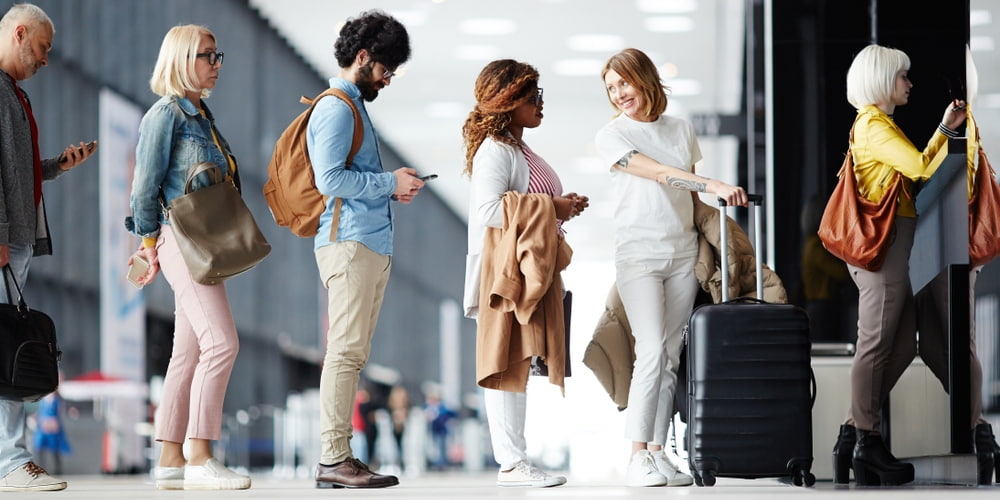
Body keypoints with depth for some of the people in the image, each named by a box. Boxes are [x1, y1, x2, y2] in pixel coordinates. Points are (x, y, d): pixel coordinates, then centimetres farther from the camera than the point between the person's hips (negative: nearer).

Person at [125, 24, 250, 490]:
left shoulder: (201, 114, 18)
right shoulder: (167, 113, -8)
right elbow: (147, 182, -9)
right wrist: (150, 242, -3)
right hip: (182, 240, -9)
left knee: (188, 353, 7)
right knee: (221, 342, -16)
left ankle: (170, 460, 9)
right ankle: (199, 458, -16)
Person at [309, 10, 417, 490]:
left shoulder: (354, 107, 22)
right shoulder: (336, 109, -9)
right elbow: (330, 178, -18)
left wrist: (393, 184, 9)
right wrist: (389, 183, -11)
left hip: (370, 244, 10)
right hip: (349, 242, -10)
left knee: (352, 352, 9)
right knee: (346, 350, -11)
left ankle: (339, 455, 10)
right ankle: (332, 459, -11)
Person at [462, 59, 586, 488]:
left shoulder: (519, 150, 20)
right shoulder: (494, 151, -11)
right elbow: (488, 210, -24)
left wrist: (563, 207, 9)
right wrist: (551, 209, -18)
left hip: (532, 271, 10)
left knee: (518, 364, 11)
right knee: (508, 365, -8)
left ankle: (514, 460, 14)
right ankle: (512, 463, -8)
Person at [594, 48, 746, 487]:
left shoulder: (682, 130, 13)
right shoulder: (611, 136, 0)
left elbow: (689, 191, 17)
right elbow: (658, 174, -14)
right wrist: (712, 185, -25)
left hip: (683, 252, 4)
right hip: (638, 252, -4)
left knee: (671, 356, 1)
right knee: (652, 350, -15)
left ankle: (658, 452, 3)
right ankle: (637, 457, -13)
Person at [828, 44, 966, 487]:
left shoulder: (879, 123, 22)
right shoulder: (874, 125, -9)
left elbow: (916, 168, 21)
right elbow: (921, 167, -16)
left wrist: (944, 129, 18)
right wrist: (951, 132, -9)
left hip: (896, 245, 10)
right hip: (883, 242, -10)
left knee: (902, 347, 9)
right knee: (876, 345, -6)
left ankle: (853, 434, 11)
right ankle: (866, 442, -1)